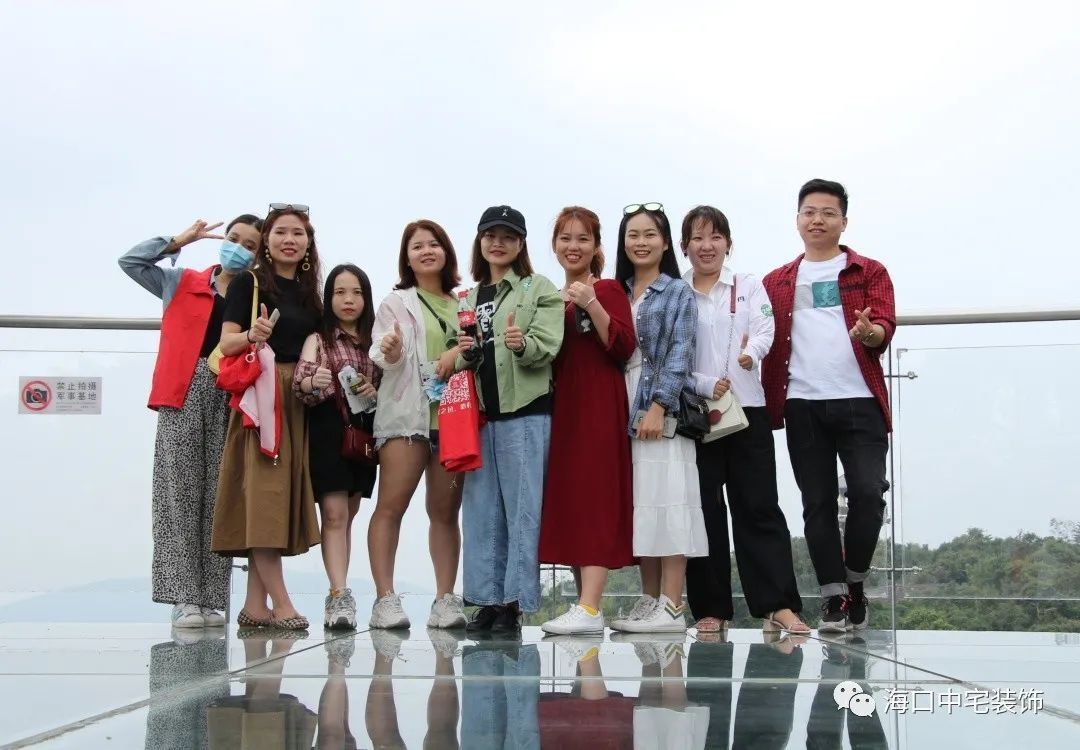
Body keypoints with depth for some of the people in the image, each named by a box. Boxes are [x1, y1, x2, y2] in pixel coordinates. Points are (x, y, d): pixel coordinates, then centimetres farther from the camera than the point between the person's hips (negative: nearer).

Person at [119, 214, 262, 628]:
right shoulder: (182, 283, 15)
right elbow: (130, 261, 13)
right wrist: (179, 241, 10)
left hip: (230, 400, 0)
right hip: (183, 395, 0)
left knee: (218, 499, -1)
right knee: (180, 495, -5)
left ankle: (210, 598, 2)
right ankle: (184, 596, -4)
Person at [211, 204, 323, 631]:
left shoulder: (309, 292, 17)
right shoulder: (248, 283, 0)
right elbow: (226, 344, -7)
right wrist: (251, 336, -27)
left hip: (297, 402, 6)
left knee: (283, 498, 4)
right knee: (264, 495, -10)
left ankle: (255, 605, 7)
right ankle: (282, 604, -10)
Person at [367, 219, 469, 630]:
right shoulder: (396, 302, 9)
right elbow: (382, 355, -2)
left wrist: (459, 352, -8)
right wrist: (390, 354, -25)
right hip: (407, 412, -2)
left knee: (445, 510, 3)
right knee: (390, 505, -9)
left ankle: (445, 599, 5)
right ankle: (385, 599, -8)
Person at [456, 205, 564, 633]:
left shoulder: (539, 290, 4)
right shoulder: (470, 298, 20)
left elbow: (547, 348, -8)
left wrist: (522, 344, -29)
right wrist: (464, 353, 0)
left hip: (525, 410, -5)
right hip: (478, 412, 6)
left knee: (521, 508, -5)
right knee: (481, 508, 5)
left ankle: (514, 601, -2)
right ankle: (487, 598, 11)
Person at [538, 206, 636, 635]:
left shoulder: (607, 290, 0)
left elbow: (623, 347, -13)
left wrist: (591, 304, -20)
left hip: (599, 406, -7)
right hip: (560, 407, 7)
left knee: (594, 500, -11)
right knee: (568, 502, 6)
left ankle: (589, 609, -15)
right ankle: (585, 604, 11)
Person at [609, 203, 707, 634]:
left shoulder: (678, 292, 2)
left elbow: (680, 354, -8)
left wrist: (658, 406, -16)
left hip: (661, 408, -6)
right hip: (625, 408, 6)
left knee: (665, 501, -9)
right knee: (640, 505, 6)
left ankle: (671, 608, -9)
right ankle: (649, 602, 11)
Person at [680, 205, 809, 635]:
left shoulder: (749, 287, 11)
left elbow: (764, 330, -5)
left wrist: (750, 353, -27)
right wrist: (705, 385, -13)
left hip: (746, 407, 0)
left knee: (758, 506, -3)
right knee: (705, 509, 2)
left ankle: (779, 605, -3)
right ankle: (711, 608, 9)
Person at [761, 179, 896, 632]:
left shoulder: (869, 272, 11)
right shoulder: (776, 283, 18)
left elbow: (885, 326, -2)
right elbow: (770, 343, 14)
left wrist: (870, 332, -25)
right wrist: (769, 399, -1)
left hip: (860, 402, -2)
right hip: (802, 405, 2)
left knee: (868, 493, -11)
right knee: (818, 503, 2)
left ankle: (855, 583, 11)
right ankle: (833, 597, 8)